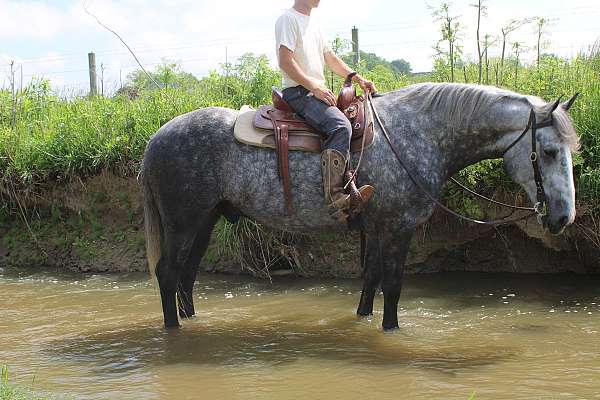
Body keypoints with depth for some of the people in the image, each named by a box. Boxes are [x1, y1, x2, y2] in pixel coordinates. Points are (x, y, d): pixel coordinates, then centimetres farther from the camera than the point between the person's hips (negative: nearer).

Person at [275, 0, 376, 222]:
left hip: (318, 91, 10)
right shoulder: (288, 19, -5)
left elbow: (330, 58, 26)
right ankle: (335, 198, -39)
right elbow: (285, 61, -15)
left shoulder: (312, 23, 22)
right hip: (298, 91, -10)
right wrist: (313, 86, -20)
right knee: (340, 126, -30)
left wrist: (357, 78, 12)